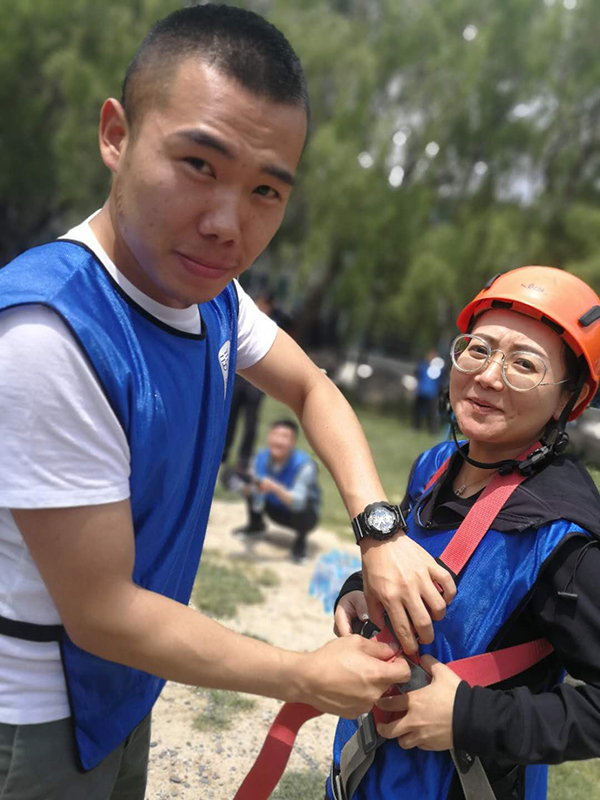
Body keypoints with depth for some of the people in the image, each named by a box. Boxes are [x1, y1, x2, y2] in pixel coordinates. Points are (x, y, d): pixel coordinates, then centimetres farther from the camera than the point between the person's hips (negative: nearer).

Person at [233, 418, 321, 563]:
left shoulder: (304, 464, -30)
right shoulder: (261, 457, -17)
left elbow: (297, 503, -41)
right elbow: (258, 505, -16)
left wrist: (275, 488, -56)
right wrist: (254, 490, -38)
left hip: (304, 515, -4)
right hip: (276, 510, 4)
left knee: (301, 508, -37)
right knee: (250, 485, -13)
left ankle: (300, 541, -3)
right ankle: (255, 525, 14)